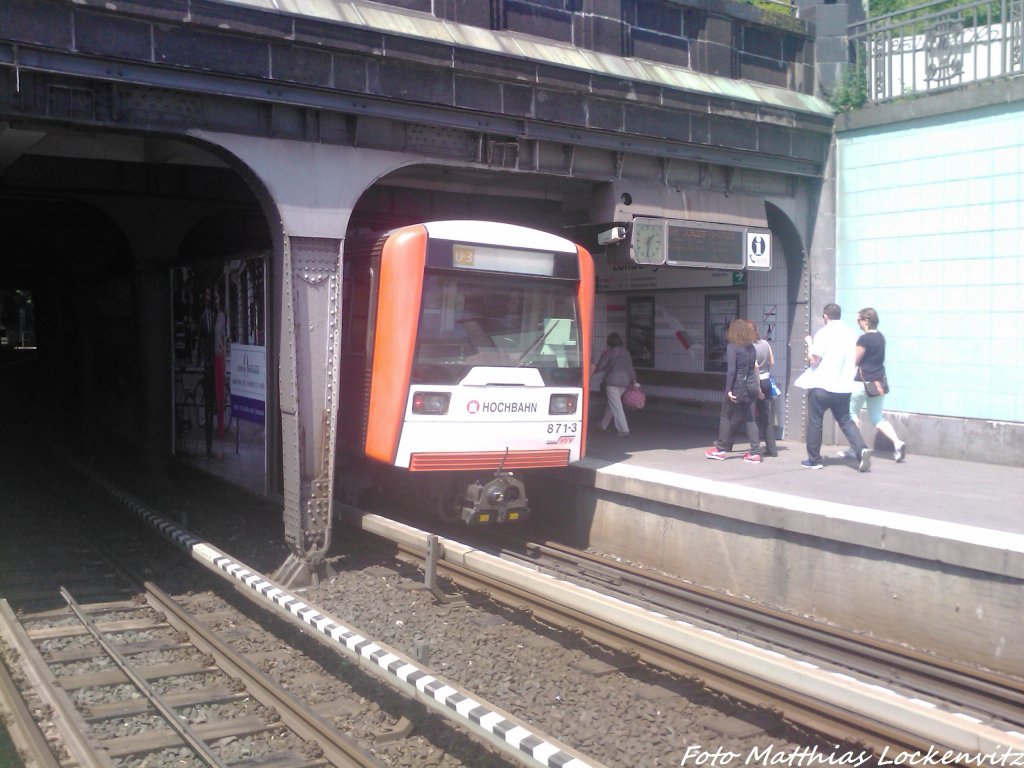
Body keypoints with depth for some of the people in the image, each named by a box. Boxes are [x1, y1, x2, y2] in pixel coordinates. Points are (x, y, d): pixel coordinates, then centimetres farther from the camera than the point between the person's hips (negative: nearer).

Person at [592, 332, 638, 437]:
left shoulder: (608, 352, -7)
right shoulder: (626, 352, 9)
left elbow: (599, 367, -4)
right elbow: (630, 367, 7)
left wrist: (593, 372, 15)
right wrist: (634, 381, 10)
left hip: (612, 381, -6)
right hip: (625, 381, 6)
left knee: (616, 406, -6)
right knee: (612, 403, 20)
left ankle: (624, 430, -15)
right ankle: (603, 425, 34)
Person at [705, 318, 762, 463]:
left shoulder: (732, 347, -9)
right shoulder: (751, 347, 8)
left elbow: (731, 370, -15)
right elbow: (755, 367, 11)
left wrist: (728, 390, -14)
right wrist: (758, 388, 17)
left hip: (737, 387, -6)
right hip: (751, 386, 6)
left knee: (726, 417, 7)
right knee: (750, 419, 7)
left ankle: (721, 449, 15)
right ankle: (755, 452, 5)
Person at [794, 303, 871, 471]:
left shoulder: (823, 333, -12)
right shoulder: (852, 333, 5)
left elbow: (813, 360, -11)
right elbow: (856, 360, 10)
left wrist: (809, 344, 4)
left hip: (821, 386, -5)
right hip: (843, 387, 5)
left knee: (814, 422, 7)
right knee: (846, 421, 13)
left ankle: (814, 460, 13)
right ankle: (861, 449, -8)